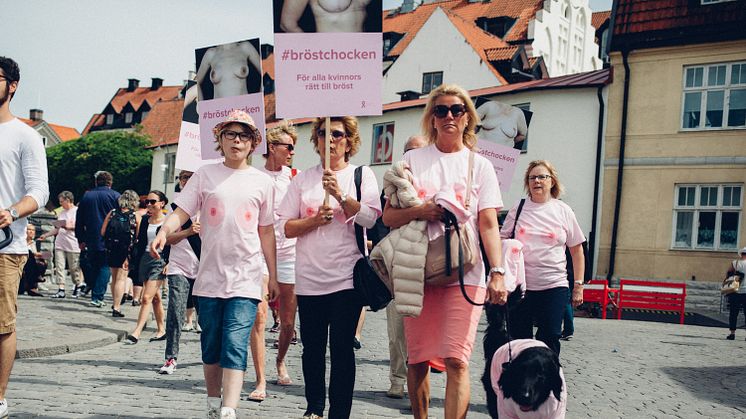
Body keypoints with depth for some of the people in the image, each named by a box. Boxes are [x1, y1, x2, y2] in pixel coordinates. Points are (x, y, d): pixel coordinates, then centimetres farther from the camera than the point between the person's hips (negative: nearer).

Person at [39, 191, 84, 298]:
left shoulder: (77, 211, -2)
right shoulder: (62, 212, 19)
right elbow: (57, 229, 23)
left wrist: (70, 226, -16)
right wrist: (46, 235, 16)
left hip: (73, 245, -6)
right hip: (60, 244, 6)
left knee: (74, 268, 1)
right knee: (59, 267, -4)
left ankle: (78, 286, 23)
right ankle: (61, 290, -5)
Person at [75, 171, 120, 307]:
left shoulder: (86, 196, 9)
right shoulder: (115, 196, -3)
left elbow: (79, 221, 13)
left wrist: (81, 240, 18)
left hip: (91, 239, 4)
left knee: (93, 266, 16)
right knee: (105, 267, 1)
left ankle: (94, 294, 18)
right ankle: (97, 297, -7)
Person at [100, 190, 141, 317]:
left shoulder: (112, 213, 1)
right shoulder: (136, 216, -7)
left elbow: (102, 232, 0)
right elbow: (139, 236, -10)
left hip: (111, 250, 3)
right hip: (127, 251, -3)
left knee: (114, 277, 18)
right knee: (121, 278, 1)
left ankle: (116, 303, 29)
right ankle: (116, 307, -4)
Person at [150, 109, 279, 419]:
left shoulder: (262, 182, 7)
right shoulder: (205, 174, 6)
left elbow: (266, 232, 11)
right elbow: (181, 213, -2)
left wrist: (273, 276, 10)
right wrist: (163, 231, -23)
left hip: (246, 279, -1)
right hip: (210, 277, 1)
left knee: (235, 347, -12)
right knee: (211, 347, 11)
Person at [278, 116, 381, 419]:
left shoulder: (361, 175, 6)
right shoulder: (303, 179, 11)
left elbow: (371, 218, -8)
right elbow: (287, 228, 6)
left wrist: (340, 195, -18)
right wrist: (315, 219, -10)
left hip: (346, 277, -2)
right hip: (309, 278, 3)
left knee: (341, 347, -4)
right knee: (312, 347, 9)